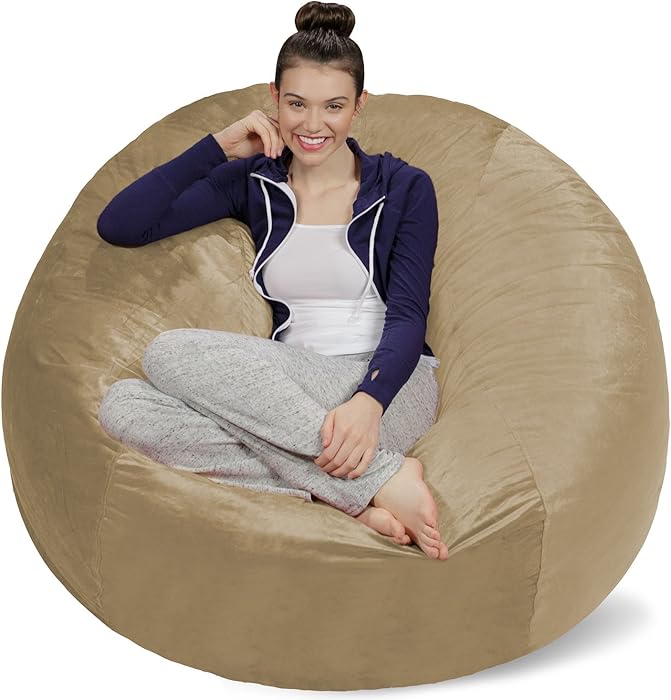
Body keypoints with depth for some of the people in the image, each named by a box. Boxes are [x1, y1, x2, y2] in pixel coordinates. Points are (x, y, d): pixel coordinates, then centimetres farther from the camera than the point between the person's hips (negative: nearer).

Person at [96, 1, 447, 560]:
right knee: (123, 405, -26)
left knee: (172, 352, -25)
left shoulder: (404, 188, 5)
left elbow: (407, 315, -6)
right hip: (291, 393, 5)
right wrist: (220, 146, 2)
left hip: (388, 386, -4)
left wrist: (369, 400, -26)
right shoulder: (254, 182, 12)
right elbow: (119, 225, 5)